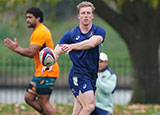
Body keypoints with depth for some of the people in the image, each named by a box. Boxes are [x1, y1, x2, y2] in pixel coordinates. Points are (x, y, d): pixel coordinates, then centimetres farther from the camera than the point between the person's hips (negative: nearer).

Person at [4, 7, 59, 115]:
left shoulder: (39, 32, -15)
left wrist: (16, 49, -11)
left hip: (46, 72, -11)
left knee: (43, 102, -7)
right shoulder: (42, 30, 18)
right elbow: (33, 52, 17)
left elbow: (31, 53, -23)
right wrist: (17, 47, 8)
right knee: (29, 98, 10)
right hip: (41, 72, 11)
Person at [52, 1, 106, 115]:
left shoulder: (99, 31, 3)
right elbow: (56, 53, 0)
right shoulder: (70, 35, 2)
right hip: (77, 75, -3)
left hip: (92, 77, 3)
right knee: (90, 105, -23)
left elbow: (92, 43, -18)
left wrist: (72, 46, -21)